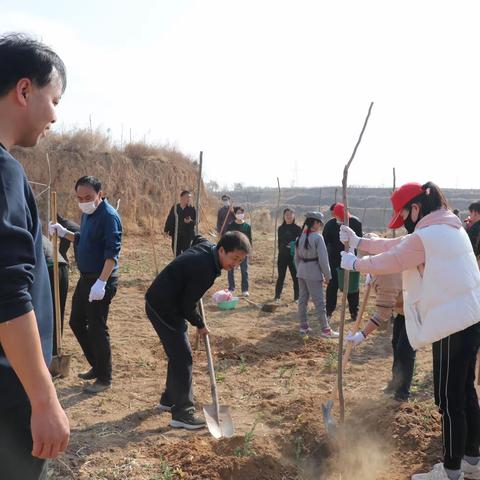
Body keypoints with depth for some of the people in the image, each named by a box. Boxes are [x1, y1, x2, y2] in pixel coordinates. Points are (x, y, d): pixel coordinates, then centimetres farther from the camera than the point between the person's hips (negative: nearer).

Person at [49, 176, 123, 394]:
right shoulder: (87, 213, 10)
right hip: (86, 277, 10)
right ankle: (96, 366, 32)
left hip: (101, 280, -10)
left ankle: (104, 378, 14)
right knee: (76, 322, 17)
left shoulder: (109, 216, -19)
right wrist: (64, 233, 7)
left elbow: (112, 252, -25)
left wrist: (101, 282, -31)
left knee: (97, 328, -1)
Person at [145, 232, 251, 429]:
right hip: (163, 308, -10)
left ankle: (169, 399, 32)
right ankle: (182, 413, -2)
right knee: (183, 357, -7)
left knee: (178, 353, 18)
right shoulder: (205, 269, -29)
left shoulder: (206, 247, -1)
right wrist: (200, 325, -4)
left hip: (161, 301, 10)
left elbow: (198, 239, 26)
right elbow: (188, 306, -23)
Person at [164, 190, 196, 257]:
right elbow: (169, 219, 7)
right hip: (176, 234, 3)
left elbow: (195, 222, -6)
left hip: (187, 235, -3)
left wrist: (190, 221, -27)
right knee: (176, 253, 13)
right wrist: (167, 230, 4)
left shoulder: (192, 209, -5)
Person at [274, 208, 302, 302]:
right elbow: (279, 242, 13)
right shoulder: (281, 228, 8)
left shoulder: (298, 228, -2)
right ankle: (277, 295, 18)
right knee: (281, 276, 9)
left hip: (294, 256, -3)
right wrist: (281, 251, 7)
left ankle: (297, 297, 11)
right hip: (282, 256, 3)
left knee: (296, 277, 2)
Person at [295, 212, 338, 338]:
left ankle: (303, 326, 21)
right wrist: (327, 275, -7)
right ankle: (325, 329, 5)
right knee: (319, 302, -1)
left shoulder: (300, 237, 6)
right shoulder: (317, 237, -15)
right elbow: (323, 258, -15)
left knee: (302, 300, 13)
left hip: (301, 272, 7)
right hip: (314, 273, -7)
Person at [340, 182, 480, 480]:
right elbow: (396, 245, 17)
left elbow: (389, 261, -8)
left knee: (450, 401, 1)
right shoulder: (448, 228, 14)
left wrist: (354, 263, 7)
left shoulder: (426, 236, -17)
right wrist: (359, 241, 17)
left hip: (452, 326, -10)